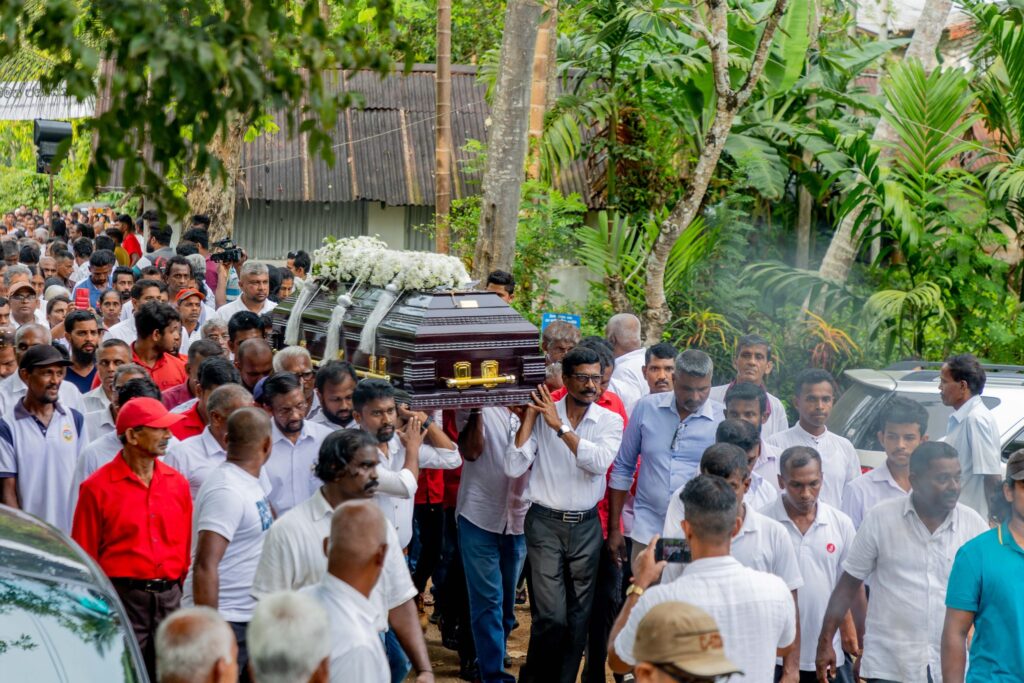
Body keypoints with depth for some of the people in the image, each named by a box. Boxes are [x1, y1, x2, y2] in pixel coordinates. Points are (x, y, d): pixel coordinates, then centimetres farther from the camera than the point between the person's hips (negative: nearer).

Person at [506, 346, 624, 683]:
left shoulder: (610, 421, 1)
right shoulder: (542, 416, -3)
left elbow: (600, 461, -18)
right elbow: (513, 468, -9)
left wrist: (559, 426, -19)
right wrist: (529, 416, -11)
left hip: (586, 525, 2)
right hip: (545, 523, -2)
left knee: (579, 616, 9)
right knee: (551, 615, -9)